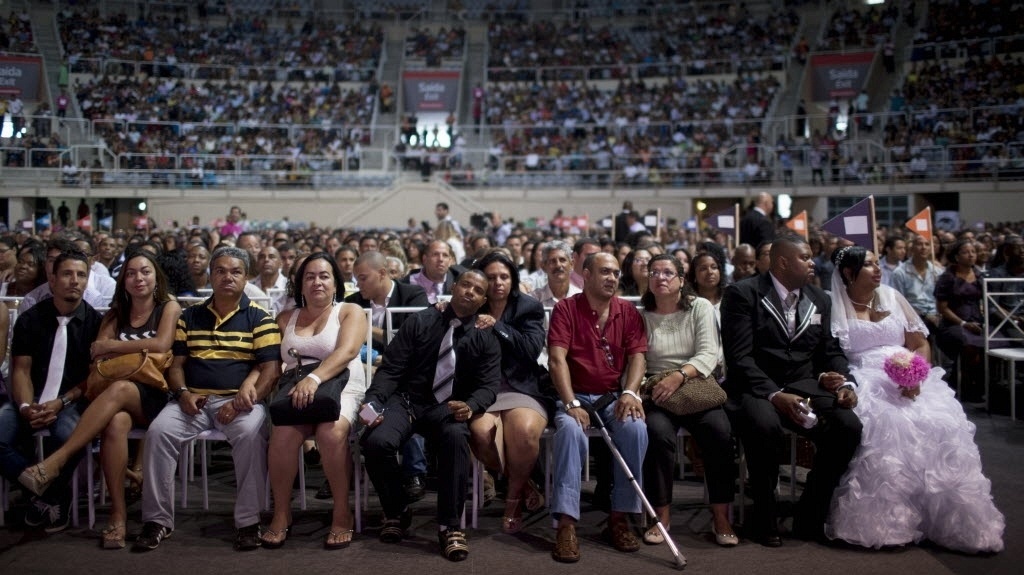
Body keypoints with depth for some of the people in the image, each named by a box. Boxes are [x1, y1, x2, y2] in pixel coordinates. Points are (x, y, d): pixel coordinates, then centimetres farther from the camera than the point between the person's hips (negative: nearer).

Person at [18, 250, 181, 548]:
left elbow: (161, 345, -9)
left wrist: (111, 346, -2)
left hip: (154, 397, -3)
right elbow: (96, 354, 7)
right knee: (115, 423, -35)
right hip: (118, 400, 3)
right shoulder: (116, 314, 22)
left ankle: (55, 461, -40)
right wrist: (142, 349, -8)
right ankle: (118, 511, -34)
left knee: (119, 389, -37)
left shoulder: (169, 307, 10)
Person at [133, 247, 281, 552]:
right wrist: (183, 393, -8)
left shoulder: (260, 318, 5)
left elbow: (271, 368, -3)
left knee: (250, 433, -34)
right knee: (159, 430, -25)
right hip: (194, 399, 3)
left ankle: (248, 521, -22)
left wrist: (240, 402, -17)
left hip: (240, 399, -3)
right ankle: (158, 519, -12)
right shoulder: (189, 317, 16)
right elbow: (176, 363, 14)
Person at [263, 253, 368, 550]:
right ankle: (281, 512, -12)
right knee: (282, 435, -31)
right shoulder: (285, 319, 20)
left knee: (331, 432, -35)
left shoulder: (350, 312, 7)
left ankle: (342, 513, -18)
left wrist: (315, 378, -30)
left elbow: (346, 352, -13)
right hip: (295, 392, 3)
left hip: (342, 390, -2)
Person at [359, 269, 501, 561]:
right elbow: (390, 369, -1)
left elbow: (489, 385, -2)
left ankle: (449, 526, -22)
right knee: (376, 442, -30)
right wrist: (373, 401, -19)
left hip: (448, 407, 0)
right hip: (406, 400, 0)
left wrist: (470, 406, -25)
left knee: (456, 438, -36)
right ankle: (397, 512, 0)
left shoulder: (486, 339, 7)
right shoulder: (420, 322, 3)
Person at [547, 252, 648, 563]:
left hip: (615, 395, 3)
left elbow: (637, 356, 0)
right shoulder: (566, 308, -3)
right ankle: (566, 523, -31)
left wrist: (630, 391, -20)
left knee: (636, 428, -29)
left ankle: (620, 516, -16)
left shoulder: (628, 312, 7)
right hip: (576, 395, -2)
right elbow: (557, 359, -12)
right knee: (571, 430, -35)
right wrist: (571, 403, -24)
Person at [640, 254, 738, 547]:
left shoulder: (700, 307, 7)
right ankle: (662, 515, -18)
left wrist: (679, 375, -21)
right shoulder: (641, 315, 9)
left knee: (720, 432, -28)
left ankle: (721, 516, -15)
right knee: (659, 432, -32)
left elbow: (709, 353, -5)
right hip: (657, 392, 0)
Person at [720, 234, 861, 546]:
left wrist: (846, 382, -4)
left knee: (849, 426, -22)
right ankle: (764, 517, -13)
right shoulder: (743, 294, -5)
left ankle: (810, 516, -3)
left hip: (804, 387, 6)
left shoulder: (820, 300, 16)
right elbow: (739, 357, -13)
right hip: (755, 388, -5)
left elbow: (831, 351, 18)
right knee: (764, 425, -38)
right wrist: (774, 395, -24)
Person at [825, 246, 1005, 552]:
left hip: (909, 381, 3)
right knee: (885, 425, -34)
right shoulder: (834, 307, 6)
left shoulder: (892, 298, 17)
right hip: (864, 384, -3)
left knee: (940, 424, -25)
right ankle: (890, 522, -26)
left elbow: (921, 345, 14)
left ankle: (951, 520, -18)